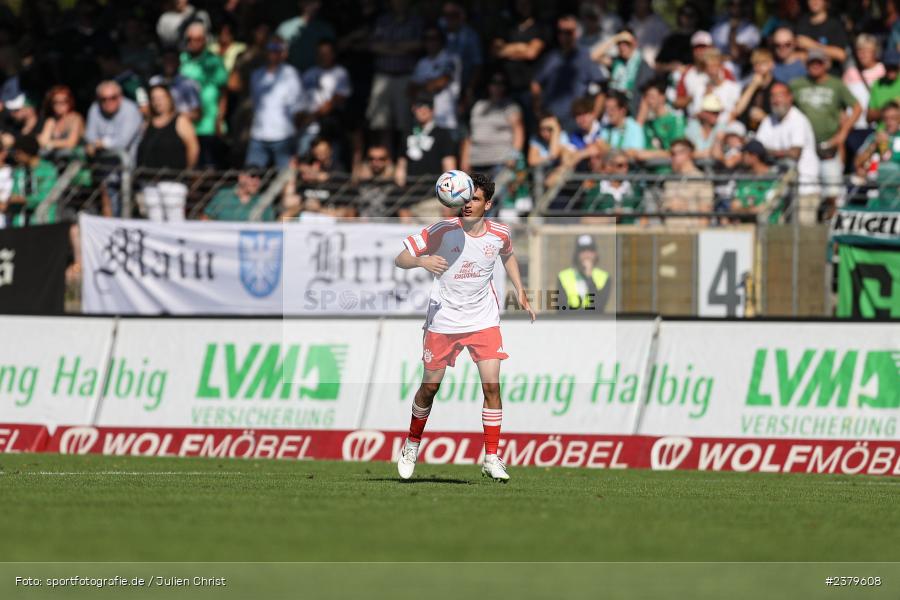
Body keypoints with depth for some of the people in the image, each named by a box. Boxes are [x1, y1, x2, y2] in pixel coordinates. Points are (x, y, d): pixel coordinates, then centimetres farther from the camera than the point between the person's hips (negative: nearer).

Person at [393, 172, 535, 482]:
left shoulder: (500, 234, -5)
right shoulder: (442, 230, -15)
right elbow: (400, 259, -13)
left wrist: (520, 291, 13)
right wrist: (422, 261, -33)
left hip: (484, 320, 2)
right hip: (443, 320, -2)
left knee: (492, 385, -10)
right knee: (430, 386, 8)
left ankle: (491, 458, -3)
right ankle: (412, 443, 33)